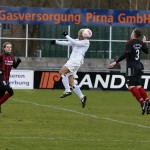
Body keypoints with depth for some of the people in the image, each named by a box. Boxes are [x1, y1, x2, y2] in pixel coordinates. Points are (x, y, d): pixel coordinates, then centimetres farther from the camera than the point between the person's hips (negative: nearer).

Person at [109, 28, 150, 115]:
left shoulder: (130, 43, -12)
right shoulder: (141, 43, 7)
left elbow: (126, 54, -23)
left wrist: (116, 62, -19)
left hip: (132, 66, -7)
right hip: (139, 66, 7)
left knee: (131, 86, -8)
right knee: (138, 85, 14)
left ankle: (142, 102, -22)